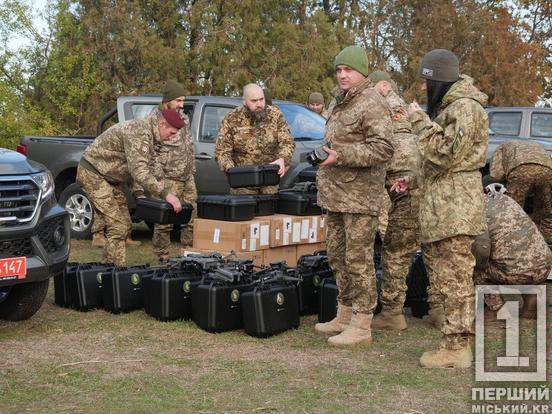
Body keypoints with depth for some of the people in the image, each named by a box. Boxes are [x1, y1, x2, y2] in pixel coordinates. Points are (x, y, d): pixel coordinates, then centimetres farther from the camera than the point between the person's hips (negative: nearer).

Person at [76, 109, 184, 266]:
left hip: (110, 177, 10)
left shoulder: (147, 132, 7)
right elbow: (139, 172, -36)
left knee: (124, 224, 9)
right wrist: (165, 194, -38)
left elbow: (145, 169, 14)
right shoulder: (140, 132, -26)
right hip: (93, 173, -10)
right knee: (117, 225, -15)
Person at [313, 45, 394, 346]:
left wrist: (341, 155, -24)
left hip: (360, 196, -10)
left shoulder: (372, 104, -12)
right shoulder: (341, 104, 19)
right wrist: (324, 168, 23)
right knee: (337, 255, 15)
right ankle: (344, 316, 26)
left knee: (358, 259, -5)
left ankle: (361, 325, 2)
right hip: (336, 195, 10)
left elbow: (383, 148, -21)